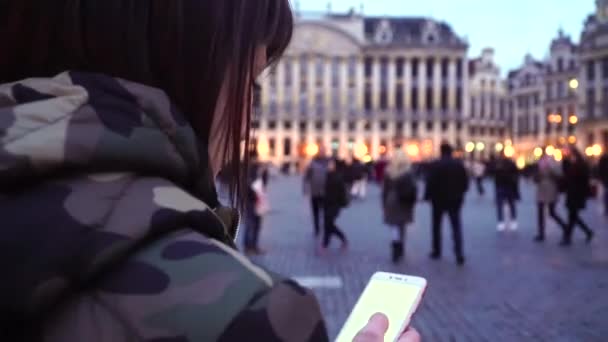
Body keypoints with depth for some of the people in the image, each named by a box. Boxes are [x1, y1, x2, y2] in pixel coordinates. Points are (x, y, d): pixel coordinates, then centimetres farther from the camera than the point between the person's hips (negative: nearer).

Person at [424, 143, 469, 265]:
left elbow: (430, 183, -13)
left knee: (437, 225, 13)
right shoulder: (459, 164, 2)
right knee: (456, 226, 4)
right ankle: (459, 254, -9)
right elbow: (465, 182, 3)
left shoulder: (435, 165, -10)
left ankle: (437, 251, 20)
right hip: (455, 199, 3)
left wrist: (427, 196, -1)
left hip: (439, 199, -2)